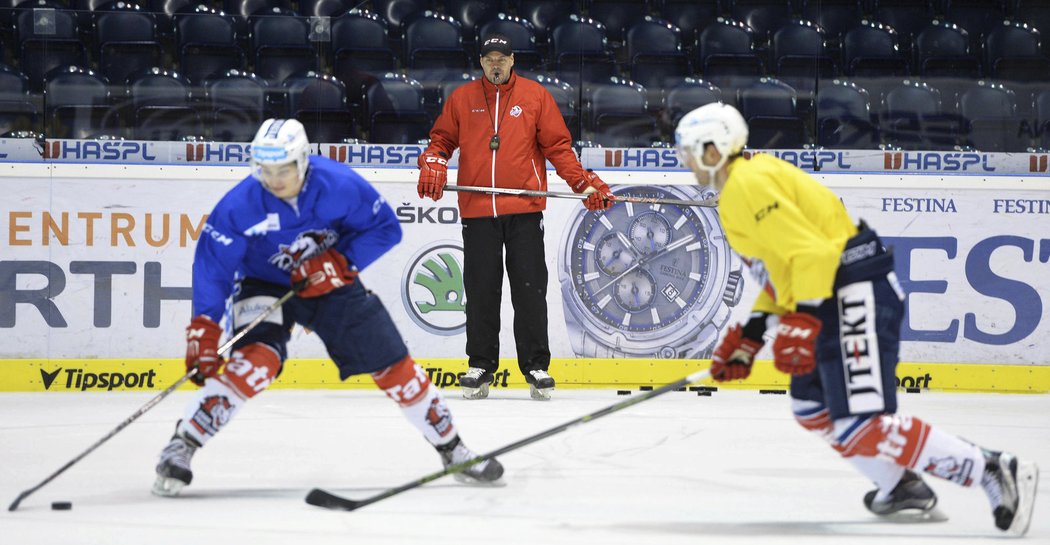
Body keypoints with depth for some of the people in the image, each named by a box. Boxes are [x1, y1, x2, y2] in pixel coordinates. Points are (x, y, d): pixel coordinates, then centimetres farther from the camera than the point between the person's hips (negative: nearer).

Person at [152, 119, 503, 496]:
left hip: (333, 284, 2)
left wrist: (341, 262, -25)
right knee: (256, 361, -29)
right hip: (265, 287, -2)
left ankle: (452, 449, 18)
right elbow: (213, 263, -21)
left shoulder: (340, 185, -22)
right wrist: (203, 328, -30)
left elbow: (386, 227, -11)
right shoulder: (240, 205, -24)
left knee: (393, 365, 1)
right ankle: (181, 447, -23)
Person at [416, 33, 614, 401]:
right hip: (477, 211, 1)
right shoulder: (461, 99, 10)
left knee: (530, 289, -2)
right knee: (480, 292, 3)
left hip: (524, 209, -1)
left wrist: (585, 184, -3)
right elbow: (442, 139, 15)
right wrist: (432, 166, -6)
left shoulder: (535, 96, 6)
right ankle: (480, 366, 12)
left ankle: (536, 367, 5)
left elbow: (558, 146, 5)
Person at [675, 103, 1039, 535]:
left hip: (853, 294, -11)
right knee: (813, 409, 22)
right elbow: (779, 271, 27)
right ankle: (900, 488, 23)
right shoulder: (740, 189, 22)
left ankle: (994, 472, -19)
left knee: (862, 426, -18)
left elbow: (809, 252, -21)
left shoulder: (747, 184, -11)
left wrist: (802, 325, -25)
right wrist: (747, 337, 24)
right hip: (832, 301, 11)